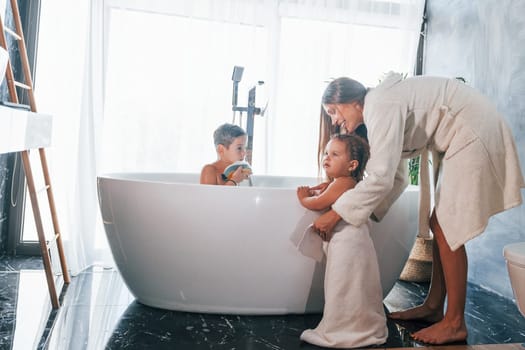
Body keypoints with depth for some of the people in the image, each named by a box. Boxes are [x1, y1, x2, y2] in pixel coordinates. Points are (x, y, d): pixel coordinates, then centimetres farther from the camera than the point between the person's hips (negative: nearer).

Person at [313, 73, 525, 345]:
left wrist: (335, 214, -24)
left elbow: (381, 177, -29)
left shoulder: (381, 105, -21)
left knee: (446, 228, -9)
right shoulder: (378, 109, 9)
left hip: (474, 134, -10)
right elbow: (396, 177, 8)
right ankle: (433, 306, 19)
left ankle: (455, 323, 0)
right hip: (459, 138, 10)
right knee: (439, 224, 10)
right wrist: (368, 211, -1)